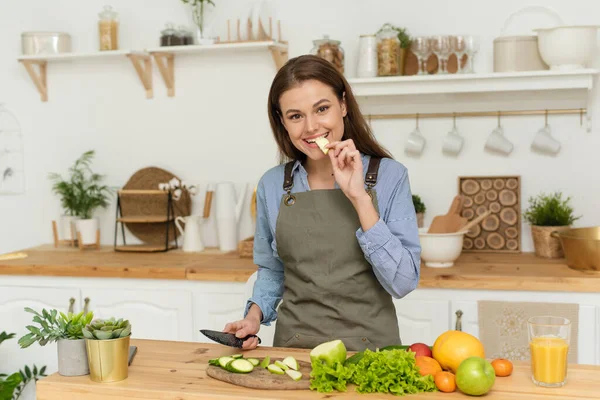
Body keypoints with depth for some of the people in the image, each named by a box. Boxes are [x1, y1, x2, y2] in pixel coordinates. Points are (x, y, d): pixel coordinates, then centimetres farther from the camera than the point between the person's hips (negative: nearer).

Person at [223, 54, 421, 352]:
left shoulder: (389, 176, -5)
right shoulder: (272, 185, 4)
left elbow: (403, 282, -11)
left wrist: (359, 197, -16)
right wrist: (254, 315, 0)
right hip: (294, 347, 2)